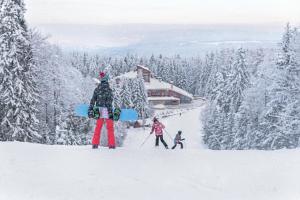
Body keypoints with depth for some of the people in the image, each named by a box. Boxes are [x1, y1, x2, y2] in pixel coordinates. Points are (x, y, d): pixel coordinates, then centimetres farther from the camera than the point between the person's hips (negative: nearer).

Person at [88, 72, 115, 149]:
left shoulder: (97, 89, 7)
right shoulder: (108, 89, -7)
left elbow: (93, 100, 7)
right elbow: (109, 101, -11)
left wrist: (90, 110, 12)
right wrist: (110, 112, -9)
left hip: (99, 110, 4)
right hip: (106, 110, -4)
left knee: (98, 127, 12)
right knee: (110, 128, 3)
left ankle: (95, 144, 10)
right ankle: (111, 144, 1)